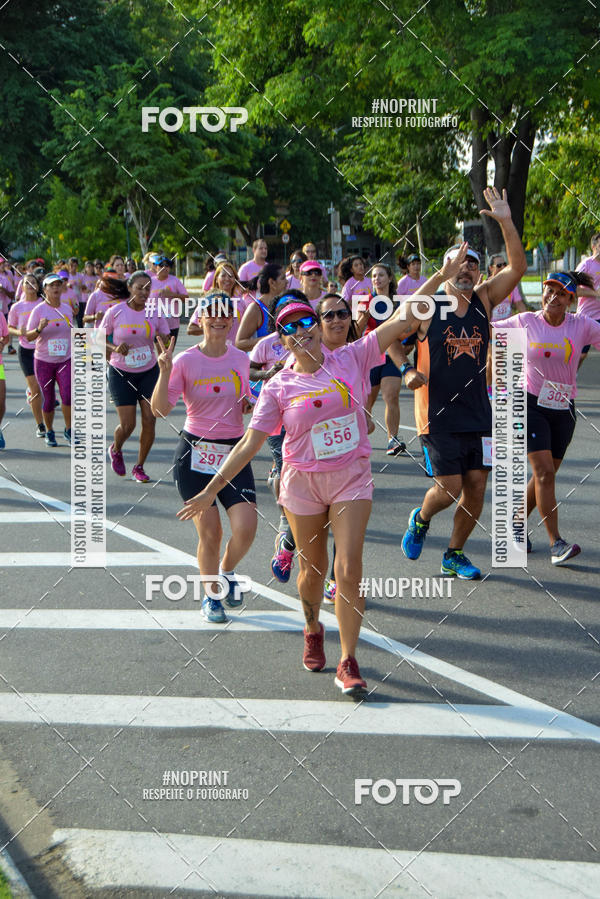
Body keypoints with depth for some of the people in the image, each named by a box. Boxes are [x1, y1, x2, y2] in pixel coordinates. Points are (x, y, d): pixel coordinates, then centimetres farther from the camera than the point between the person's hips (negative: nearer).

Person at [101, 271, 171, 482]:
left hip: (149, 372, 2)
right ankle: (115, 450, 30)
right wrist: (115, 347, -20)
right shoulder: (115, 312, -11)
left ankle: (139, 467, 12)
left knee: (149, 420, -8)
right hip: (121, 373, -2)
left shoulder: (155, 312, -5)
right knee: (127, 425, -6)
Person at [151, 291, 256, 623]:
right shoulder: (186, 361, -6)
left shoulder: (241, 359, 5)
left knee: (245, 528, -11)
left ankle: (226, 571, 22)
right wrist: (165, 372, -28)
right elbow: (160, 409, -15)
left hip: (234, 452, 3)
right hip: (195, 453, -3)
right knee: (209, 533, -1)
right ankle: (211, 596, 23)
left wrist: (249, 405, -1)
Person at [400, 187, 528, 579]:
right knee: (449, 488, -6)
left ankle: (455, 554, 23)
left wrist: (506, 222, -18)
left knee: (477, 486, 4)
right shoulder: (429, 307, -5)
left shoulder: (483, 300, 4)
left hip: (478, 412, 4)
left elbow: (518, 267, -8)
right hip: (439, 414, -4)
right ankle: (421, 519, 28)